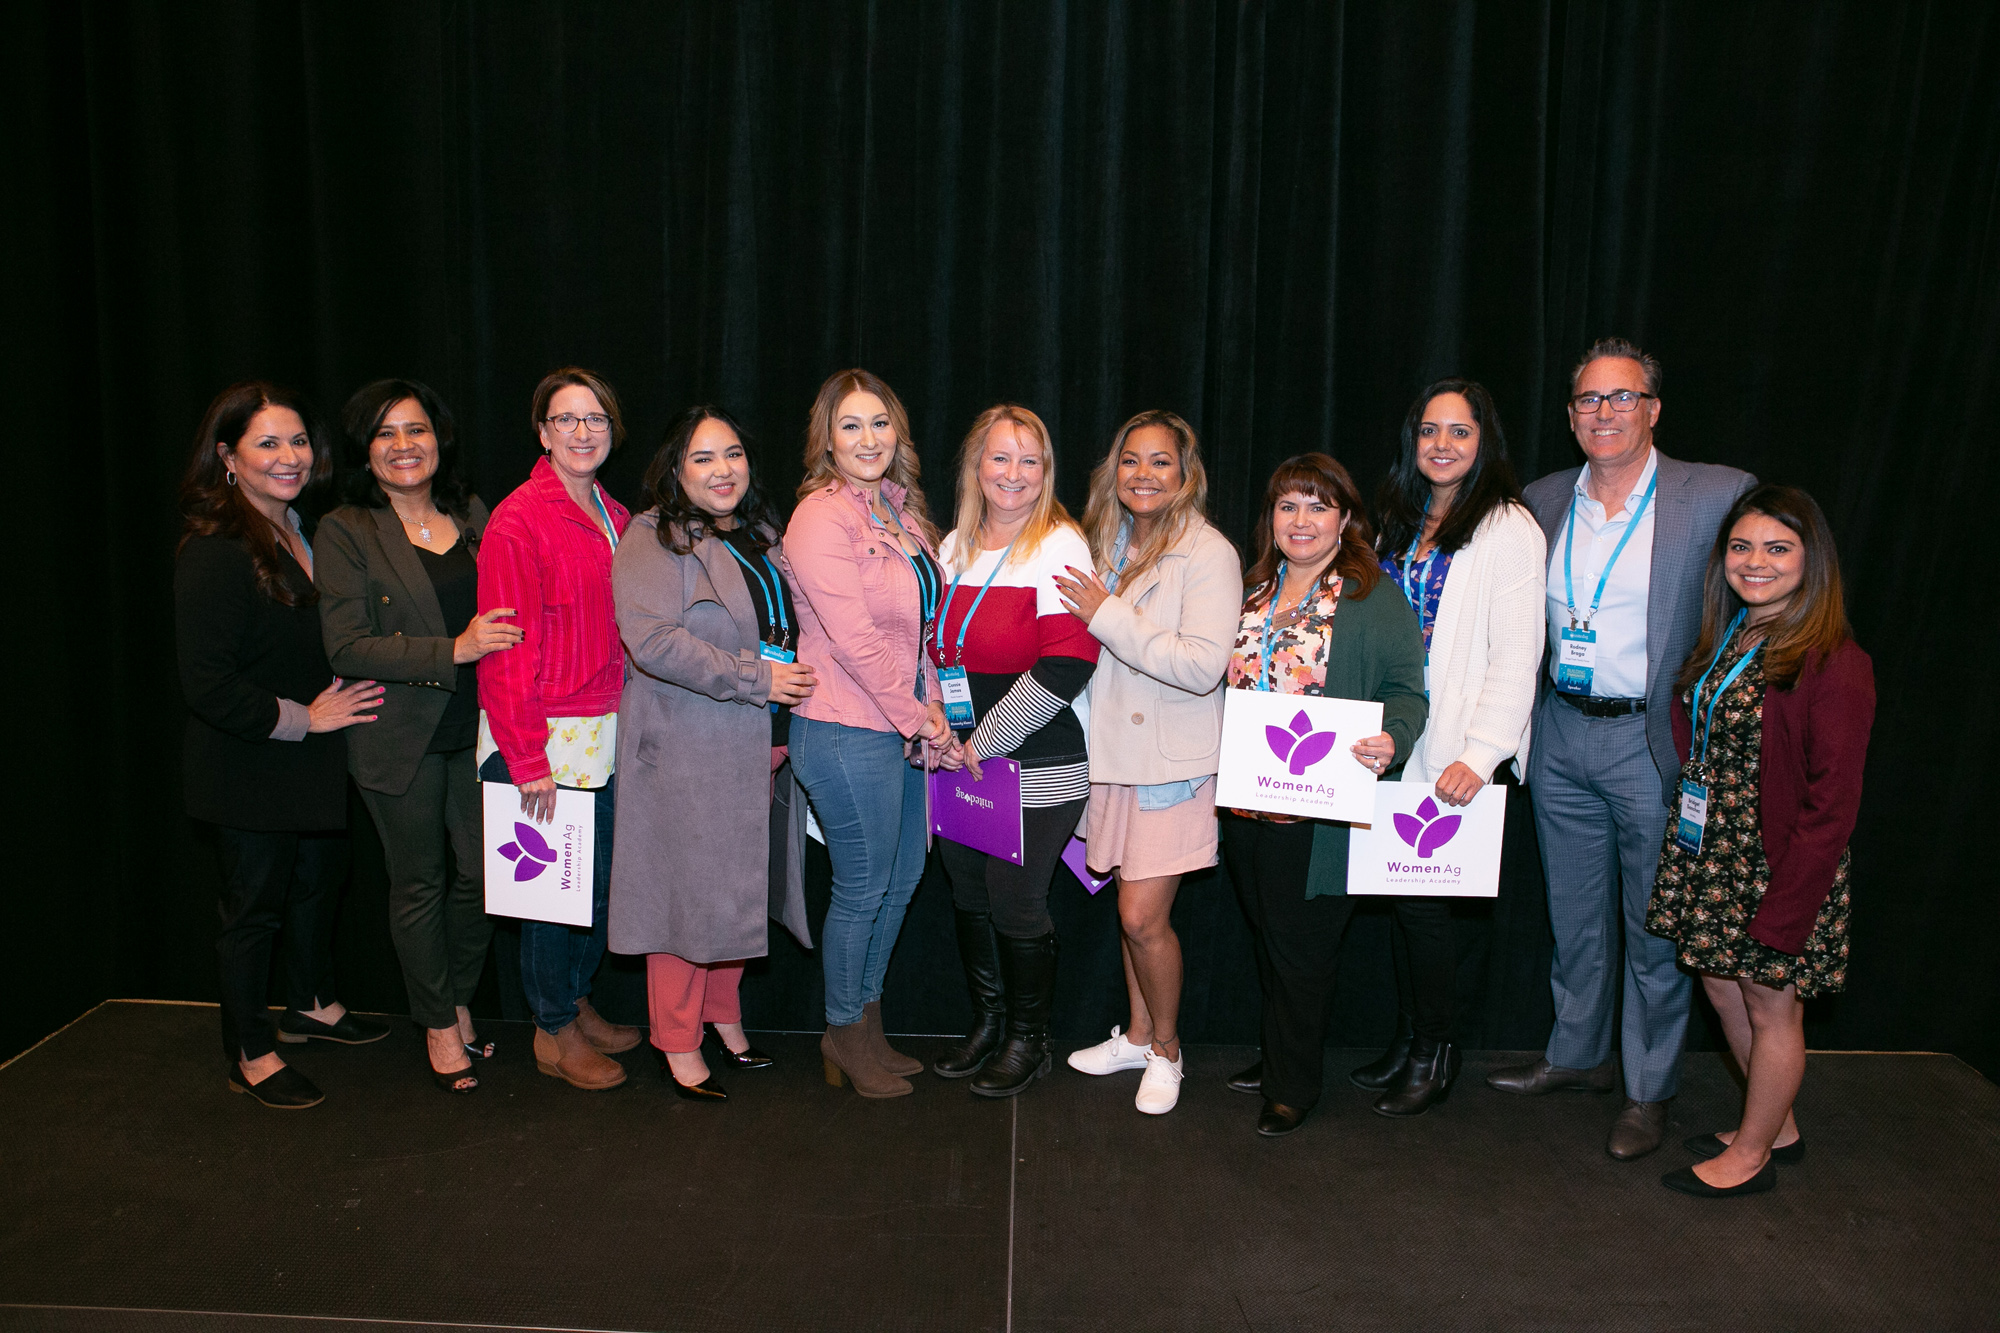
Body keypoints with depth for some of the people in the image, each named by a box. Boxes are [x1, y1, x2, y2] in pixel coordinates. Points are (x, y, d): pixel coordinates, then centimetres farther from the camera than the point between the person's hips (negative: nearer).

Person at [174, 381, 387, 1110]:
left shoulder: (306, 531, 6)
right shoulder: (214, 553, -21)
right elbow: (206, 683, -24)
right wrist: (301, 717, -19)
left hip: (313, 761, 8)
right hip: (248, 771, -8)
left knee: (319, 880, 21)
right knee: (255, 906, 5)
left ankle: (311, 1004, 43)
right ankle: (250, 1054, 22)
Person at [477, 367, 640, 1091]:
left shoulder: (615, 519, 11)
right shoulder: (518, 520, -12)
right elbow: (507, 648, -15)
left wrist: (625, 721, 9)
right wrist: (529, 759, -16)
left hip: (605, 733, 7)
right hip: (544, 738, -7)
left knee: (600, 878, 15)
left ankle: (577, 1004, 36)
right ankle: (555, 1032, 22)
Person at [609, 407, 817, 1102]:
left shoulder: (762, 534, 15)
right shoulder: (653, 540, -9)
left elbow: (790, 629, 26)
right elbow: (651, 638, -21)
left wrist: (798, 680, 7)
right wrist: (754, 678, -20)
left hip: (761, 746, 7)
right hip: (688, 750, -7)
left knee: (740, 884, 15)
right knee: (690, 885, 0)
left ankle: (725, 1016, 32)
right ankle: (677, 1042, 14)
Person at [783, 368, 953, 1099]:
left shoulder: (899, 510, 12)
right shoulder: (822, 517, -14)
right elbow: (853, 638, -19)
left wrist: (930, 709, 4)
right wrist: (918, 718, -13)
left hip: (902, 729, 9)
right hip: (845, 730, -9)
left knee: (902, 878, 16)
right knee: (863, 888, 2)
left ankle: (867, 1022, 33)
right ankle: (844, 1036, 22)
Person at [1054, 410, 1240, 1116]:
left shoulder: (1208, 553, -11)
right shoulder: (1109, 543, 10)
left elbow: (1203, 665, -22)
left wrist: (1108, 616, -19)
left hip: (1175, 760, -6)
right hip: (1117, 752, 6)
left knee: (1142, 917, -5)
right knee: (1132, 908, 14)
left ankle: (1165, 1049, 17)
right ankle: (1137, 1034, 32)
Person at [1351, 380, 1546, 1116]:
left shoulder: (1507, 530, -8)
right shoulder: (1400, 524, 14)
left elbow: (1516, 657, -14)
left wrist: (1479, 756, -21)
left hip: (1453, 759, -6)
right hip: (1394, 748, 6)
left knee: (1423, 901, -1)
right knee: (1398, 893, 11)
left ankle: (1434, 1053, 18)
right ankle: (1407, 1042, 26)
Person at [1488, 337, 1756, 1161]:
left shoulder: (1717, 497, -9)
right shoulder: (1541, 503, 6)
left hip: (1655, 742, -4)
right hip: (1562, 736, 4)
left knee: (1655, 926, 7)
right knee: (1574, 915, 18)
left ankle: (1650, 1091, 24)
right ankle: (1576, 1056, 36)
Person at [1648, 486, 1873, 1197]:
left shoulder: (1833, 663, -17)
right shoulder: (1723, 641, 8)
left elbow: (1831, 804, -18)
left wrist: (1785, 910, -19)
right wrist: (1688, 836, 6)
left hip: (1780, 866, -8)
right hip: (1709, 854, 8)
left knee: (1771, 1007, 8)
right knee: (1723, 988, 18)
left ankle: (1752, 1155, 26)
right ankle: (1778, 1128, 38)